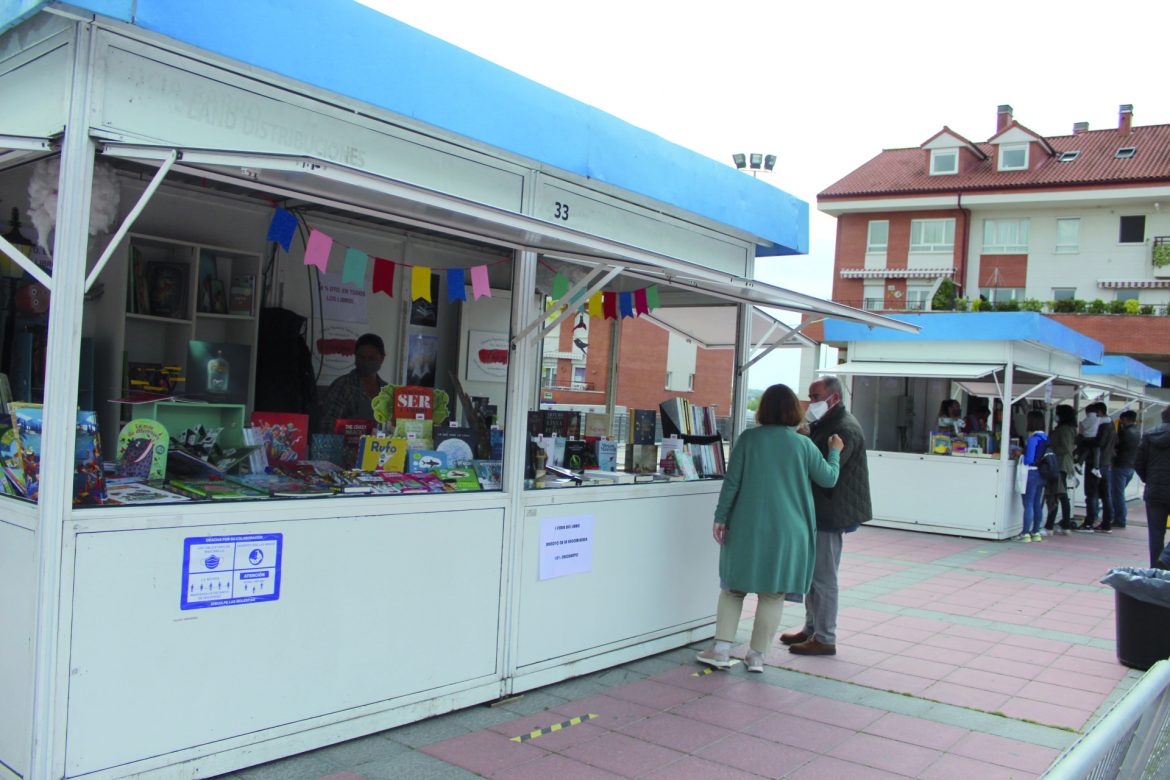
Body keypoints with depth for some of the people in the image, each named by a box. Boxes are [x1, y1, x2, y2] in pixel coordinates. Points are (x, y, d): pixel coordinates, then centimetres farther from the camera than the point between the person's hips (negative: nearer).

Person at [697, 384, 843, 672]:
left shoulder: (748, 438, -5)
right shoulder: (803, 444, -4)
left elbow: (731, 481, -5)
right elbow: (829, 479, 6)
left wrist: (720, 518, 2)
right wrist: (834, 453, 24)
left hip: (747, 527, 0)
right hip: (787, 530, 0)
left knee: (733, 587, 12)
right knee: (773, 594, 9)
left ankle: (722, 649, 10)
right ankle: (757, 655, 13)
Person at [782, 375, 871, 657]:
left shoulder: (845, 429, -17)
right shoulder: (825, 423, 16)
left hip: (830, 513, -10)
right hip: (818, 511, 10)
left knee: (823, 577, -3)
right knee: (812, 572, 17)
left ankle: (824, 639, 6)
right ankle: (812, 628, 28)